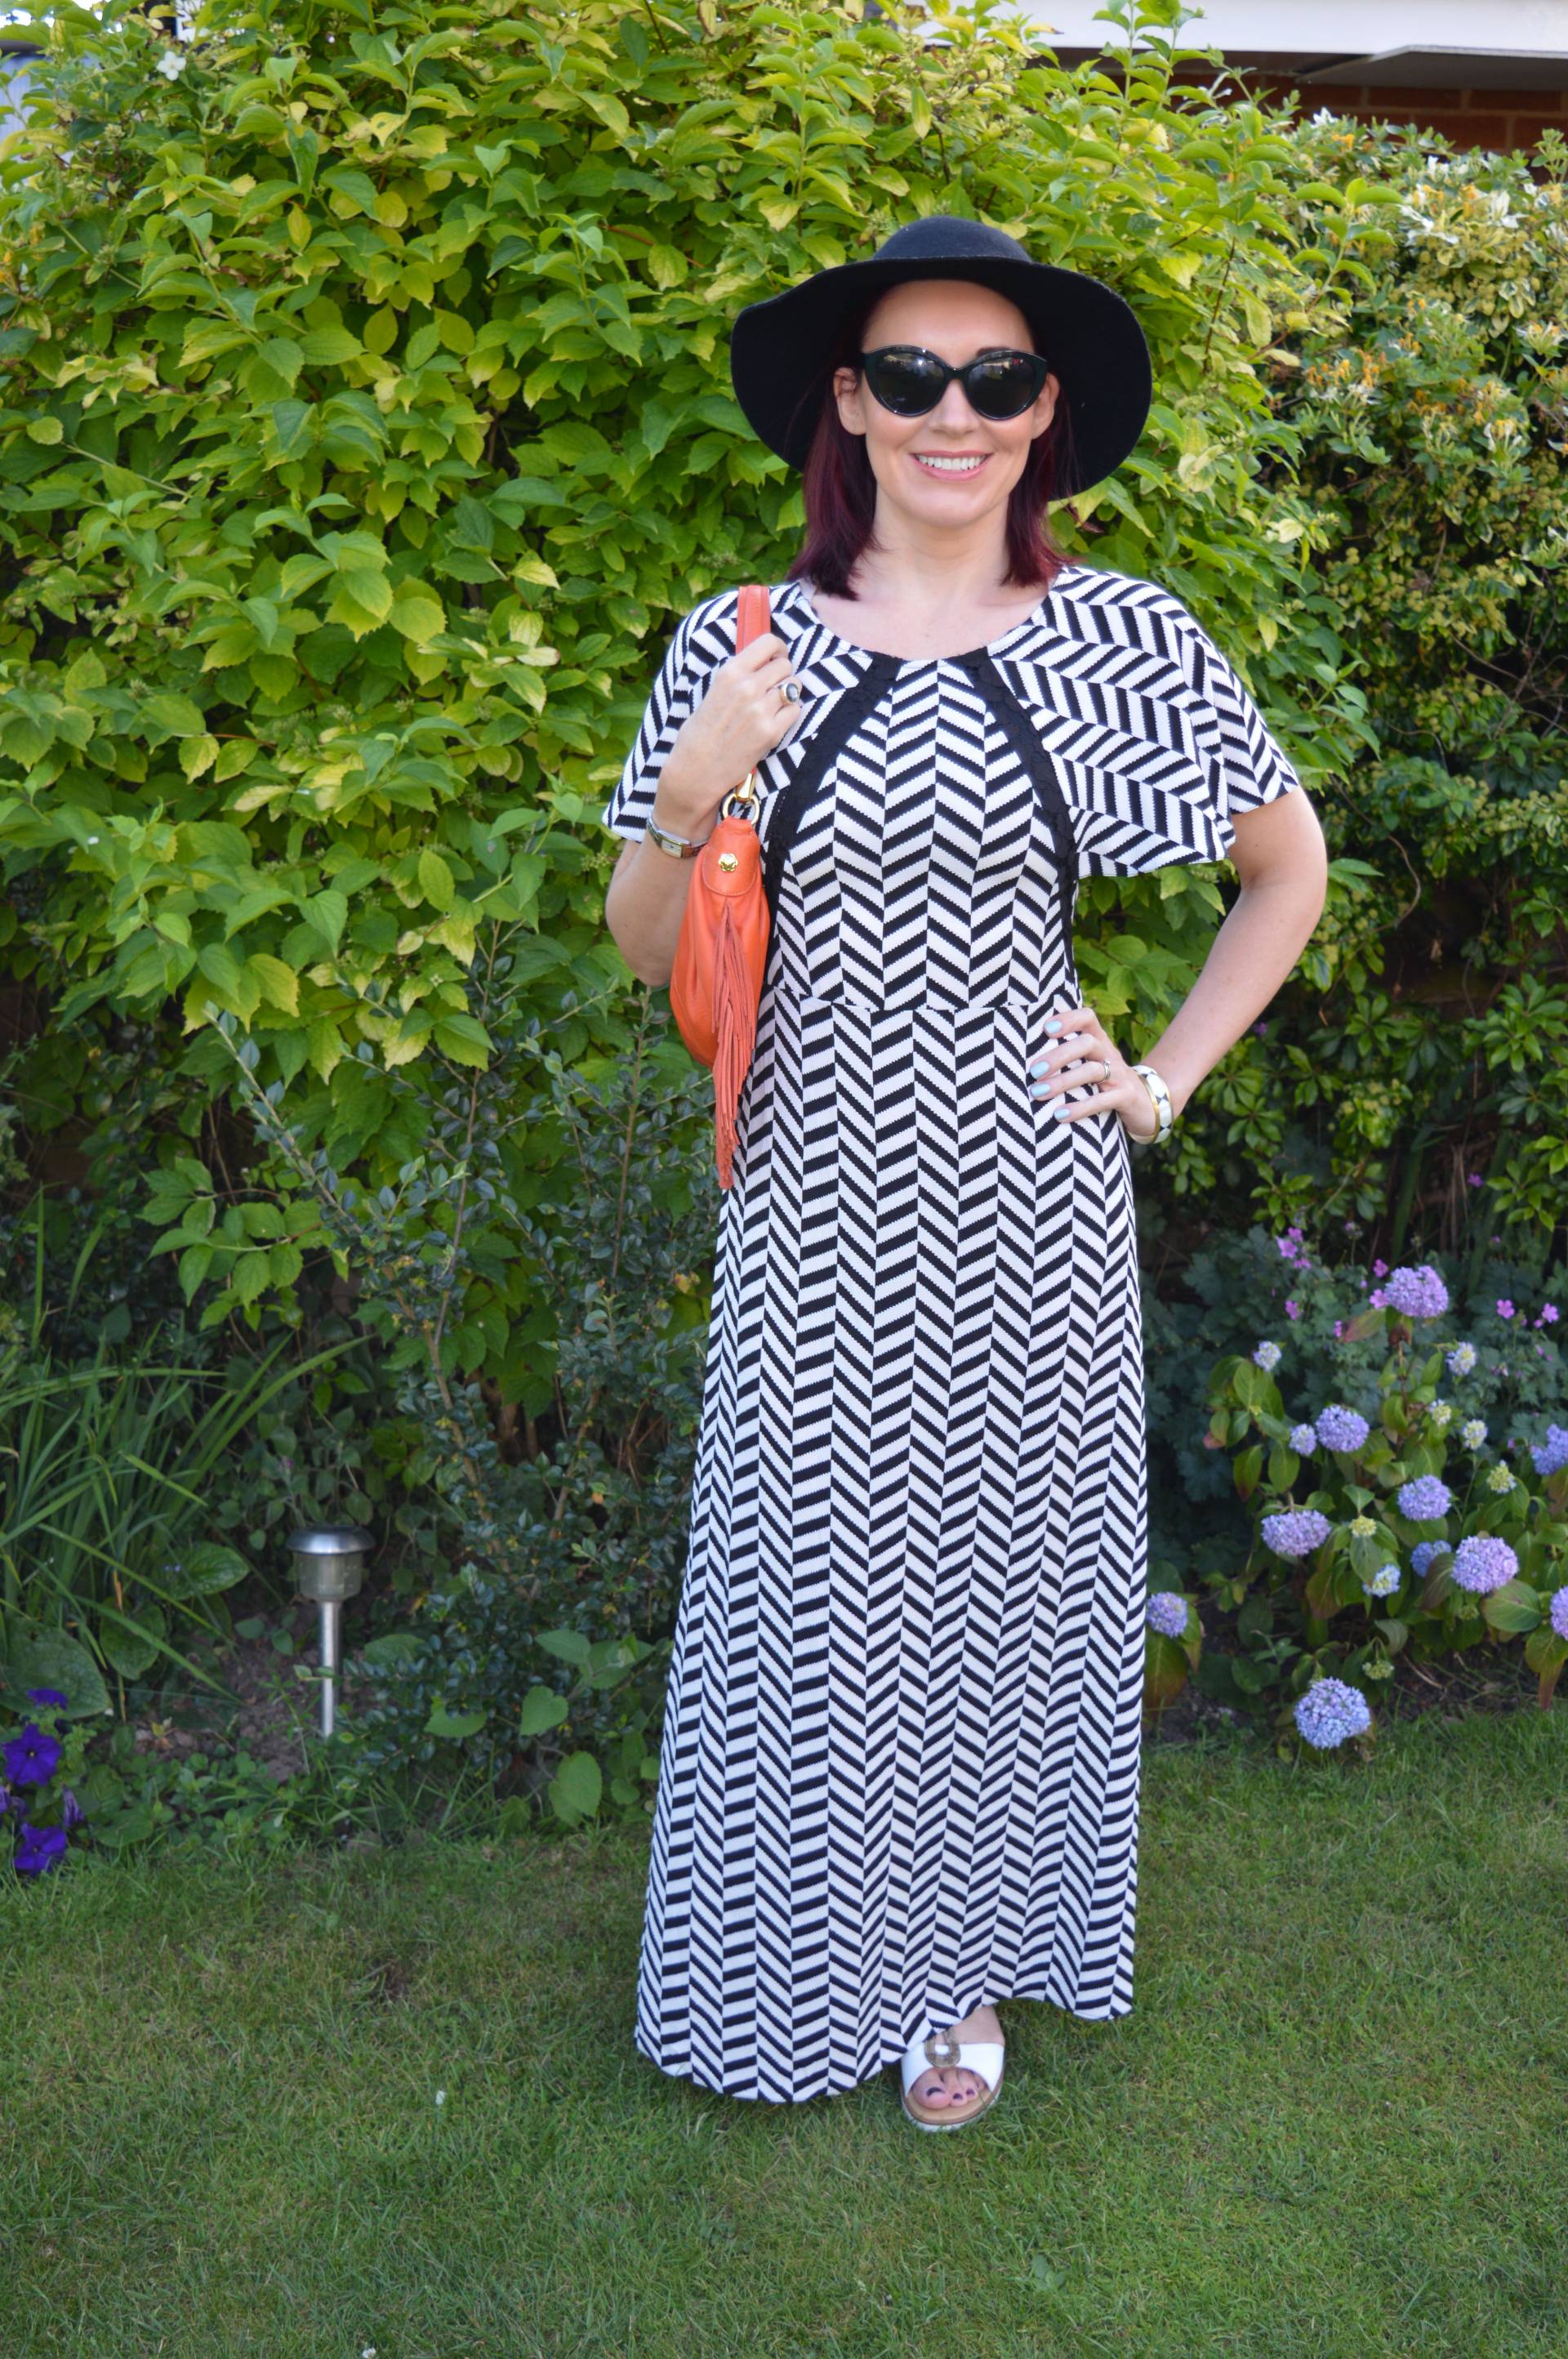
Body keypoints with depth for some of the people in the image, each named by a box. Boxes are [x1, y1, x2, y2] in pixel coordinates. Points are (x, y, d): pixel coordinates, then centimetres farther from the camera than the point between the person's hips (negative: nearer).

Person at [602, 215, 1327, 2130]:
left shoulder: (1123, 642, -2)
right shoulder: (737, 650, 0)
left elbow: (1290, 865, 11)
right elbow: (647, 954, 5)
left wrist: (1167, 1077, 3)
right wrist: (689, 801, -15)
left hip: (1023, 1214, 0)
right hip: (815, 1215, 0)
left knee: (1003, 1579, 12)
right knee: (804, 1590, 9)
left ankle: (961, 1965, 36)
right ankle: (803, 1965, 34)